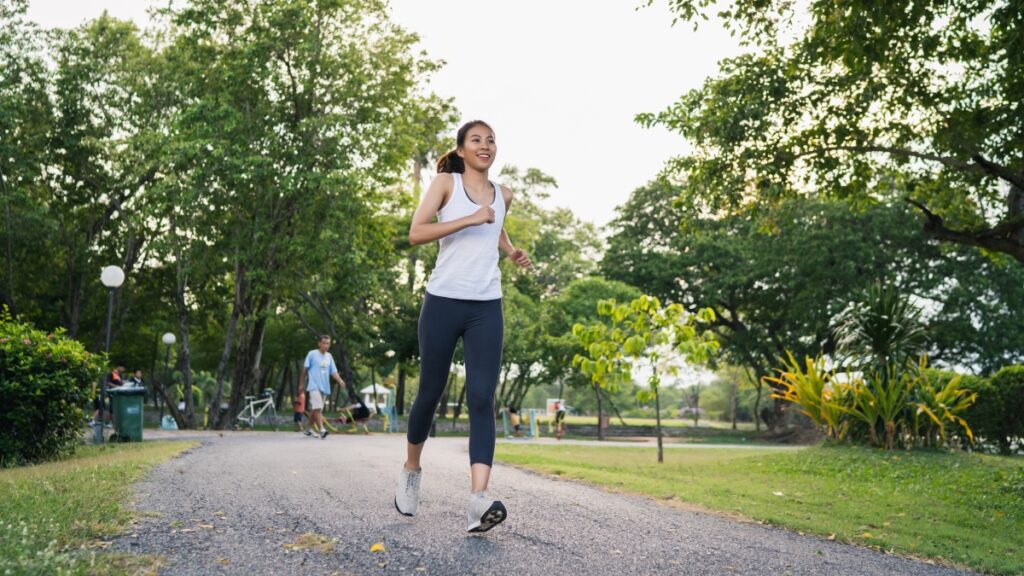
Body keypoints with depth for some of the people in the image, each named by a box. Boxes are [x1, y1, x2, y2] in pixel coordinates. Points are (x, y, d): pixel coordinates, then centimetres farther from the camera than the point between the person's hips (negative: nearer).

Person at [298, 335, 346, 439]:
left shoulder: (329, 356, 11)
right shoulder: (312, 354, -3)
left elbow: (333, 371, 6)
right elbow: (305, 369, 2)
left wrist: (340, 380, -12)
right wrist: (301, 384, 3)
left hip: (325, 387, 6)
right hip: (314, 386, -5)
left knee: (315, 409, 13)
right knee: (317, 408, -17)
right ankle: (322, 430, -25)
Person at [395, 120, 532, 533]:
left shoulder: (503, 195, 14)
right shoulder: (446, 182, 1)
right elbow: (416, 233, -10)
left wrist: (511, 251, 13)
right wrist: (469, 219, -18)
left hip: (486, 307, 3)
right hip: (443, 301, -2)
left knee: (482, 398, -12)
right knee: (430, 393, 8)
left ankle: (478, 498, -20)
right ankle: (411, 470, 33)